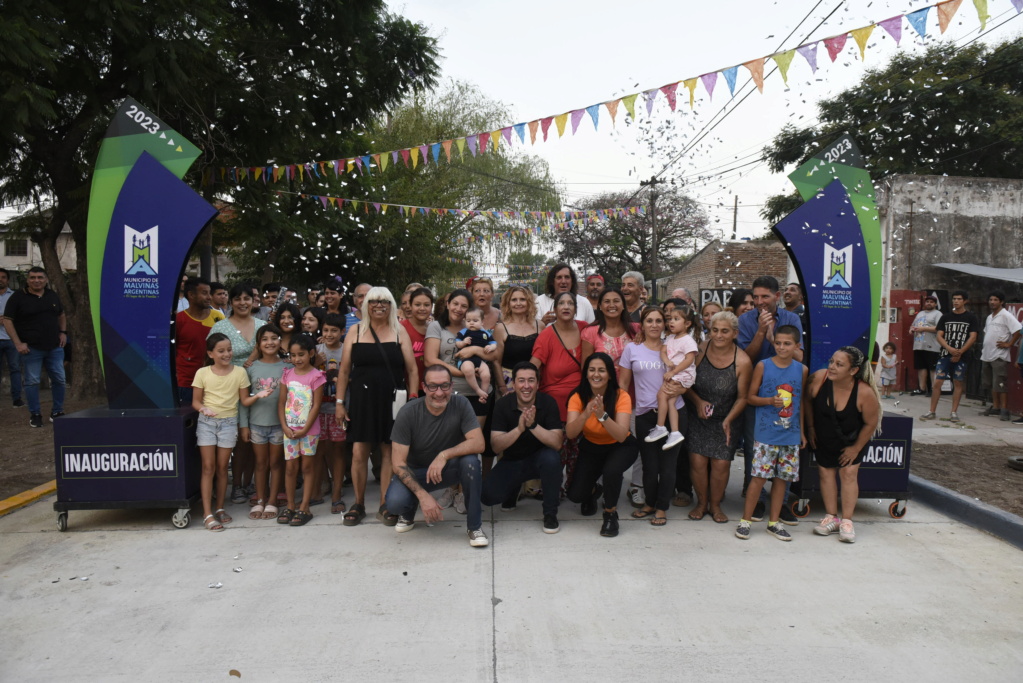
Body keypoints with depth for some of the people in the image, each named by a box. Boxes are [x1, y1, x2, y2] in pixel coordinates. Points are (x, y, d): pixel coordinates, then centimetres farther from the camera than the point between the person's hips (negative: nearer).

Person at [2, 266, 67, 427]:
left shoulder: (52, 295, 11)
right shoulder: (18, 297, -4)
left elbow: (61, 315, 25)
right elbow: (7, 321, -6)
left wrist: (63, 332, 9)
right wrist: (18, 343, -13)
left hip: (54, 347, 4)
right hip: (31, 348, -4)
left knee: (59, 379, 6)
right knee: (32, 382, 0)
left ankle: (57, 412, 19)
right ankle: (35, 415, 10)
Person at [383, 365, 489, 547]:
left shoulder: (460, 404, -17)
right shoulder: (408, 413, -20)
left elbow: (478, 443, -23)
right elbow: (398, 462, -20)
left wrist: (444, 455, -36)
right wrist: (422, 495, -31)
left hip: (449, 469, 1)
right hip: (416, 472, -1)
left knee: (470, 460, -32)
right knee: (395, 502, -30)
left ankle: (474, 525, -12)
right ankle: (408, 514, 11)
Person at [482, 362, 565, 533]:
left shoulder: (548, 403, -14)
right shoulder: (503, 405, -12)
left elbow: (557, 443, -23)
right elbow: (496, 446, -20)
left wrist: (533, 425, -38)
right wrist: (519, 429, -37)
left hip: (538, 459, -1)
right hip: (511, 462, 2)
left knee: (551, 458, -35)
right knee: (488, 495, -20)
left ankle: (550, 514, -13)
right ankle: (515, 488, 18)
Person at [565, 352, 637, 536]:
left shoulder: (621, 397, -25)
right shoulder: (578, 397, -19)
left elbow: (621, 436, -35)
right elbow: (570, 434, -30)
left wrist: (602, 415, -49)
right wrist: (586, 413, -47)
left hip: (620, 447, -2)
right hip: (591, 447, 3)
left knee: (611, 470, -35)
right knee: (575, 495, -11)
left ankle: (611, 514, -6)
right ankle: (593, 491, 28)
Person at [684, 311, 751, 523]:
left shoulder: (742, 362, -15)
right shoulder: (700, 351, -12)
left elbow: (742, 397, -7)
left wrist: (728, 420, -18)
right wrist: (698, 401, -16)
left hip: (726, 420, -1)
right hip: (697, 417, 1)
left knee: (721, 464, -3)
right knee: (697, 461, -4)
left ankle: (715, 505, 22)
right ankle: (701, 503, 20)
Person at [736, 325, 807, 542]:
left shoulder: (802, 370, 5)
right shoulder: (763, 366, -4)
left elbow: (801, 402, 13)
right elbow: (750, 397, 0)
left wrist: (802, 431, 12)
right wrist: (770, 400, -17)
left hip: (791, 435, 3)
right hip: (766, 434, -3)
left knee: (782, 477, 9)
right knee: (759, 476, -5)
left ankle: (774, 522, 22)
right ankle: (745, 520, 7)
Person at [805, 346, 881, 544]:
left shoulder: (865, 392, -32)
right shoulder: (819, 377, -29)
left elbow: (871, 423, -16)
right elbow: (807, 400, -7)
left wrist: (856, 448, -8)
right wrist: (810, 428, -1)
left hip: (851, 440, -2)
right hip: (823, 438, 2)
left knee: (848, 473, -2)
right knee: (826, 472, 7)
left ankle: (846, 521, 8)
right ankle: (831, 517, 19)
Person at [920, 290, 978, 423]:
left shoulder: (971, 318, 3)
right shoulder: (946, 317, 9)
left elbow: (972, 337, -4)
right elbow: (939, 336, 4)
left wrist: (960, 352, -13)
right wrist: (950, 349, -13)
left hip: (962, 357, -2)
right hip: (945, 355, 2)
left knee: (958, 383, 4)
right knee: (937, 381, -3)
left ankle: (954, 412, 11)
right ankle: (931, 411, 2)